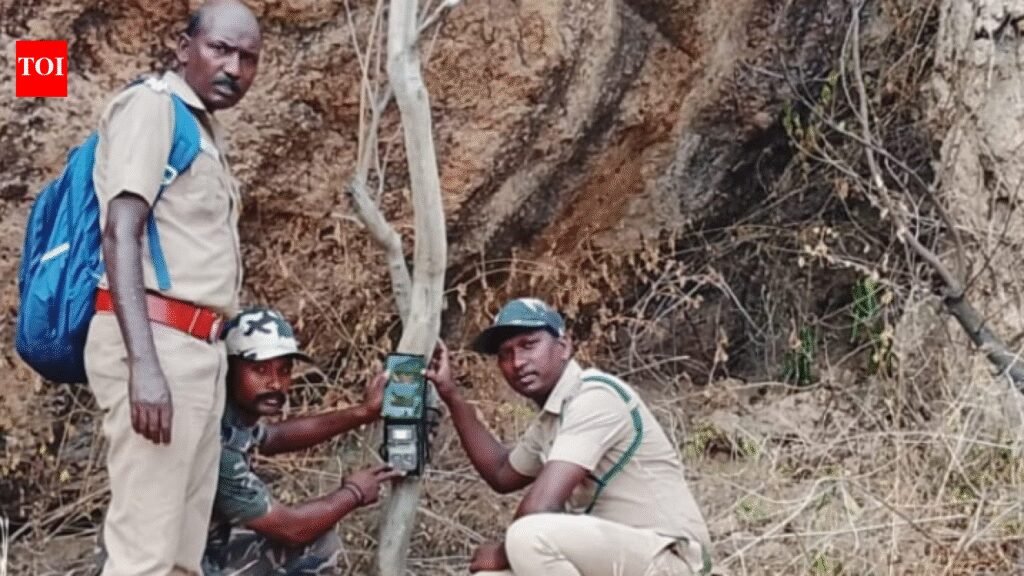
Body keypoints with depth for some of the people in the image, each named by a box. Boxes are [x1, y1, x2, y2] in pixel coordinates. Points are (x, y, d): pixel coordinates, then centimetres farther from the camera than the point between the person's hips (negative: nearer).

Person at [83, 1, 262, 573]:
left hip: (202, 349, 9)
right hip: (157, 342, -9)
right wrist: (143, 361, -25)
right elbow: (120, 232, -15)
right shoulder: (152, 106, -4)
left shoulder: (210, 134, 21)